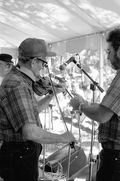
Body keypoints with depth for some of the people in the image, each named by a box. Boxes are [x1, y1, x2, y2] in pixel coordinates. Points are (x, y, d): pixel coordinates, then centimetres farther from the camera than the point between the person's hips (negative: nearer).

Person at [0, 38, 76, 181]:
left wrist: (52, 94, 12)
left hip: (23, 154, 10)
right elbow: (30, 132, -34)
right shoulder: (17, 86, -25)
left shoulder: (19, 79, 8)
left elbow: (32, 111, 22)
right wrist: (62, 138, -20)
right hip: (18, 157, -10)